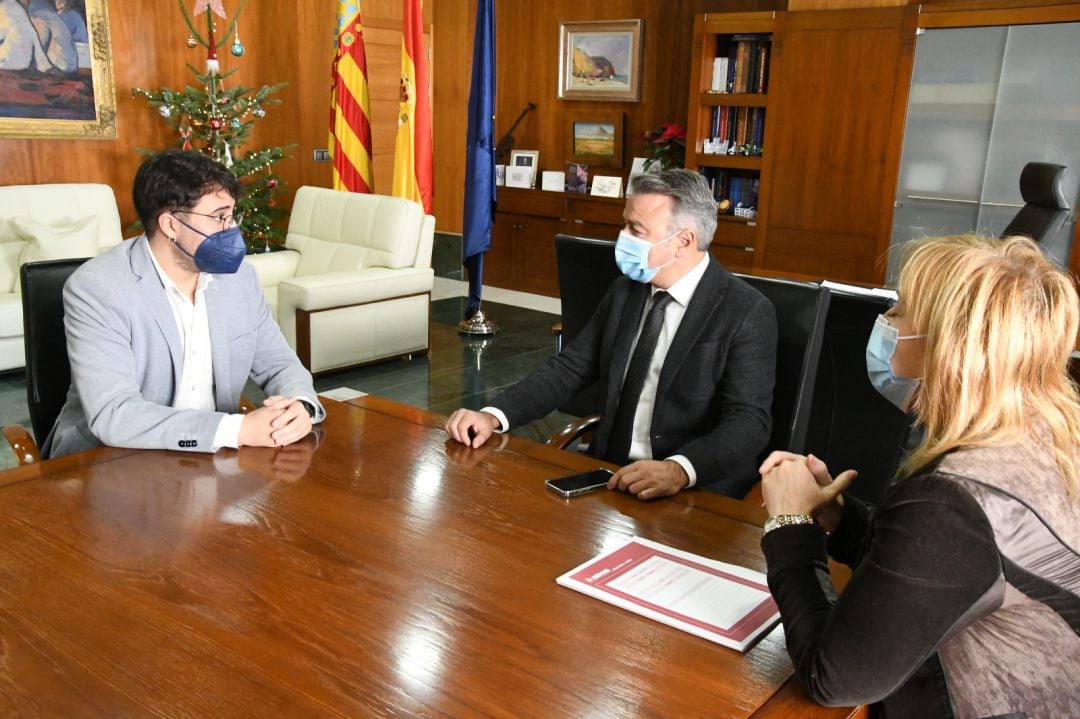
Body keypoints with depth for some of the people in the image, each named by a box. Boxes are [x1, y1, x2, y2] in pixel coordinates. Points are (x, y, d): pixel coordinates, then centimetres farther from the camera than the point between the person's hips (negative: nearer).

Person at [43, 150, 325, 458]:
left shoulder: (240, 276, 1)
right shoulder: (96, 289, -15)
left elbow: (279, 364, 8)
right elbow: (112, 415, -23)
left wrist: (301, 406, -15)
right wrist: (238, 429, -30)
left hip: (211, 458, 4)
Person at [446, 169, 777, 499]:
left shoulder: (747, 312, -10)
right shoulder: (624, 291, 8)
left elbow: (750, 420, -17)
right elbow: (570, 367, 8)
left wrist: (679, 470, -35)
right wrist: (494, 416, -7)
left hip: (698, 491, -5)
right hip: (609, 473, 5)